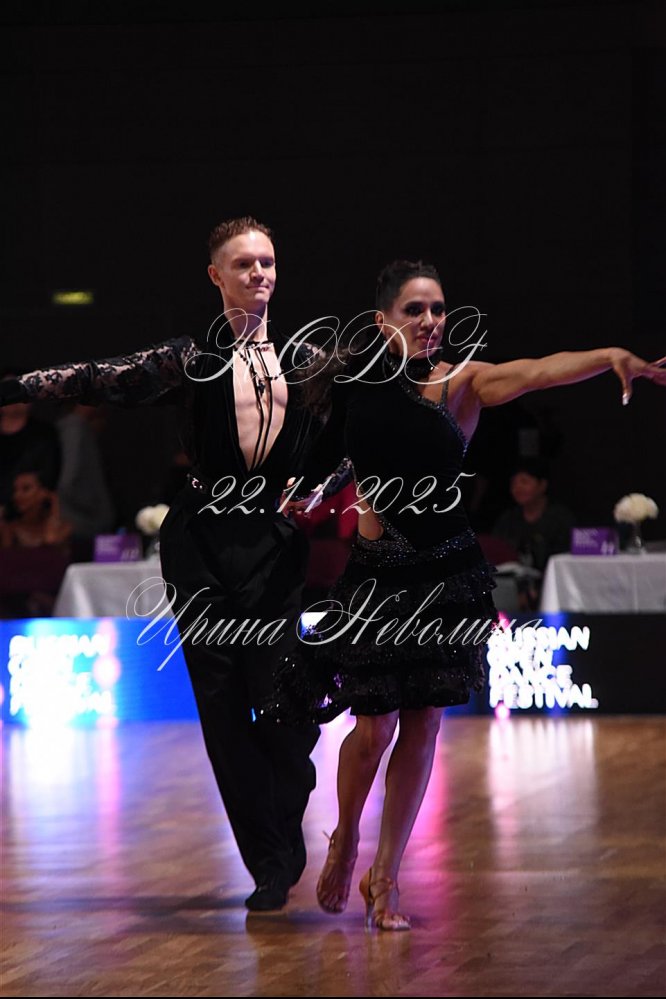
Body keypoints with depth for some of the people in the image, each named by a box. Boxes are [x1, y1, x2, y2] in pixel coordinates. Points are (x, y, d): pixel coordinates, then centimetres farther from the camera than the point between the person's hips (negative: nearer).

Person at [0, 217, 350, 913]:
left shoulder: (307, 363, 9)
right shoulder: (191, 360, 4)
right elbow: (99, 381, -2)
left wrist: (317, 490, -6)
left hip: (276, 538, 1)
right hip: (201, 543, 0)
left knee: (280, 697, -8)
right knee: (223, 702, -3)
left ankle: (280, 857, 9)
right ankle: (270, 864, 4)